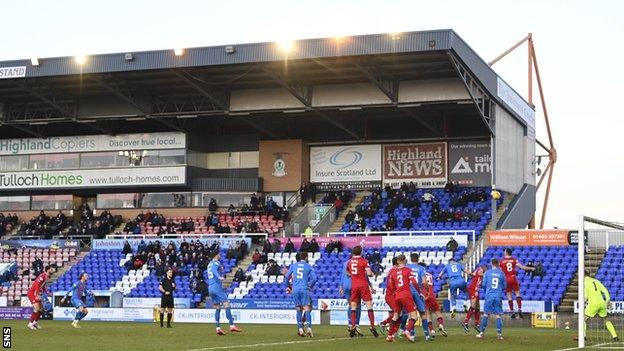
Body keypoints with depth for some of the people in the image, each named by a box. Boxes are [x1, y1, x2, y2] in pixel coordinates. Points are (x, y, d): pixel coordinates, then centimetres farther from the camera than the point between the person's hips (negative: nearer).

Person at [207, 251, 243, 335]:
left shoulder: (209, 264, 22)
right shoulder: (216, 263, -3)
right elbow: (214, 269, -24)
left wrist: (220, 270, 50)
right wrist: (219, 277, -41)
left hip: (210, 288, 9)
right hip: (217, 287, -9)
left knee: (217, 308, 10)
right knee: (226, 305, -12)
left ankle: (218, 328, 1)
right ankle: (232, 326, -21)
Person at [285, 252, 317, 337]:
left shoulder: (293, 266, 13)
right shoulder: (309, 267, 6)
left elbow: (287, 277, 13)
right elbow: (314, 278, 0)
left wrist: (289, 287, 24)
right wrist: (310, 286, 15)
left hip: (295, 290, 3)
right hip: (304, 289, -3)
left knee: (299, 310, 9)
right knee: (307, 309, -6)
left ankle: (300, 329, 2)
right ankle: (309, 328, -21)